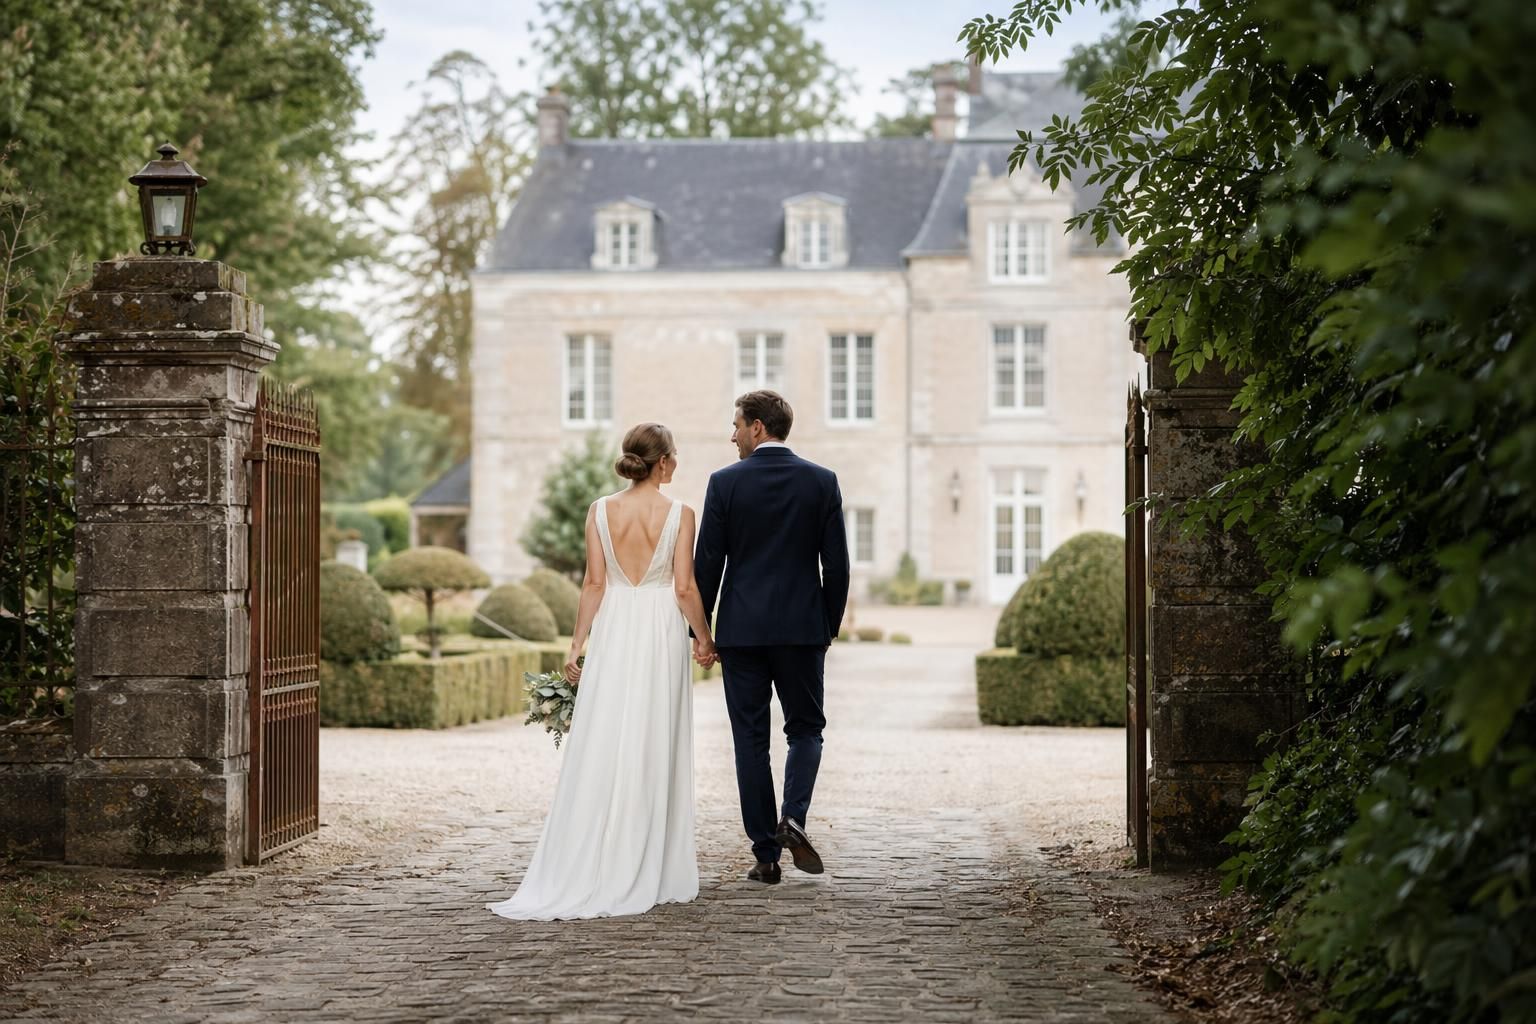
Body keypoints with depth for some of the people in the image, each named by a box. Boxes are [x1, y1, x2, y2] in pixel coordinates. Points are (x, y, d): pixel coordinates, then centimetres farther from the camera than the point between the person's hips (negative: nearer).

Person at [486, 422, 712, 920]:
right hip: (662, 634, -2)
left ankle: (588, 868, 4)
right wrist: (704, 638, 6)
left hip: (613, 632, 2)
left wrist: (577, 645, 5)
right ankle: (650, 867, 8)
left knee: (601, 748, 4)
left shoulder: (601, 511, 0)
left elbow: (594, 584, 0)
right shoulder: (679, 514, -7)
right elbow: (685, 588, -8)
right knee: (655, 747, 4)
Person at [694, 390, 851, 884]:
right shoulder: (821, 481, 1)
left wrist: (700, 631, 5)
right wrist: (829, 628, 11)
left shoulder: (725, 482, -4)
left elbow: (707, 564, -4)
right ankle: (793, 816, -11)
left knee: (751, 738, 5)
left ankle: (766, 854, 5)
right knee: (805, 728, 14)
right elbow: (836, 564, 0)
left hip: (741, 629, -1)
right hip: (803, 627, 1)